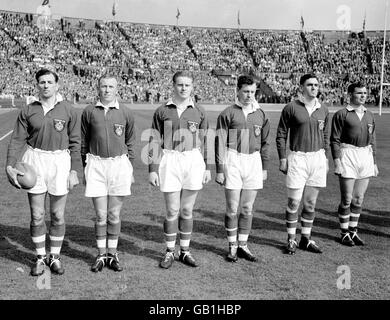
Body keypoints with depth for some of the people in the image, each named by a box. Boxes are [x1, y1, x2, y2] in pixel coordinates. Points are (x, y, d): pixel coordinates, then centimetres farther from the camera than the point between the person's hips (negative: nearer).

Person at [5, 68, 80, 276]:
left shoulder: (69, 110, 0)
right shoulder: (28, 111, 4)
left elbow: (75, 142, 2)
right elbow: (17, 139, 3)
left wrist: (74, 170, -3)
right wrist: (10, 165, -10)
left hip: (60, 161, -1)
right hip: (35, 160, 1)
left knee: (58, 215, 7)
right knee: (37, 215, 6)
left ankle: (55, 257, 23)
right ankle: (40, 258, 22)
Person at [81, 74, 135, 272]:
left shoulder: (125, 113, 3)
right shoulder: (89, 112, 3)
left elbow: (130, 143, 10)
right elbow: (83, 142, 10)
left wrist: (130, 168, 7)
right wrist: (85, 167, 9)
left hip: (119, 164, 0)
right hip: (96, 164, 0)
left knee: (114, 215, 7)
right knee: (101, 215, 2)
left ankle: (112, 254, 20)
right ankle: (101, 255, 17)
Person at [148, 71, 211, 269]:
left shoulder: (199, 112, 7)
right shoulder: (162, 111, 2)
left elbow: (204, 141, 12)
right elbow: (154, 141, 2)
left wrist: (207, 167, 8)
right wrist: (152, 169, -4)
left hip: (193, 161, 2)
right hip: (169, 161, -1)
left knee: (187, 211, 8)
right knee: (172, 211, 0)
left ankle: (185, 252, 22)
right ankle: (170, 252, 17)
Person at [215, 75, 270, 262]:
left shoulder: (260, 115, 9)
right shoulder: (227, 114, -3)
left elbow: (264, 143, 15)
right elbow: (220, 143, -4)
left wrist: (264, 167, 13)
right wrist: (219, 170, -8)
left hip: (253, 162, 4)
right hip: (232, 162, -3)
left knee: (247, 208, 8)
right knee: (232, 208, 0)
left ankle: (243, 246, 20)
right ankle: (232, 247, 14)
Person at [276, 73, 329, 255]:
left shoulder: (323, 110, 9)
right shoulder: (291, 108, -4)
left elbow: (325, 136, 16)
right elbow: (281, 134, -2)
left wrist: (326, 158, 11)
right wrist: (282, 159, -7)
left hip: (317, 158, 4)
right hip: (297, 158, -4)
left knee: (310, 203, 10)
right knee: (294, 202, -1)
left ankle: (306, 239, 22)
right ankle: (291, 240, 13)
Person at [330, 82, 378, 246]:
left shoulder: (369, 115, 14)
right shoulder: (341, 114, -4)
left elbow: (372, 140, 18)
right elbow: (334, 139, -6)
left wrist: (374, 162, 14)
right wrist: (337, 161, -13)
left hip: (365, 156, 5)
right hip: (348, 155, -5)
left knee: (359, 199, 9)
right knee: (347, 199, -1)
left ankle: (353, 231, 21)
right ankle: (344, 234, 12)